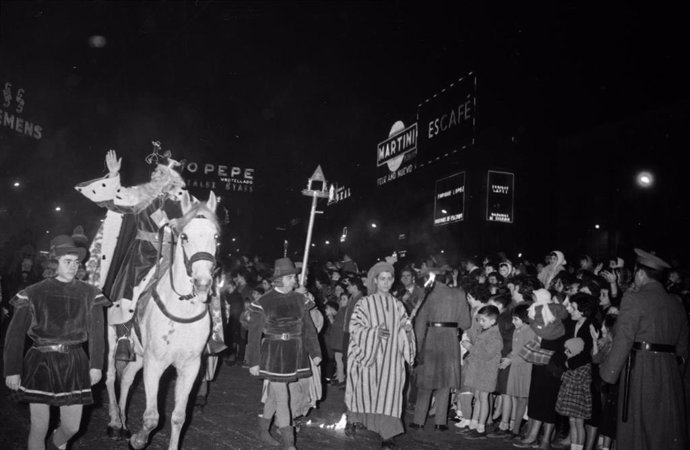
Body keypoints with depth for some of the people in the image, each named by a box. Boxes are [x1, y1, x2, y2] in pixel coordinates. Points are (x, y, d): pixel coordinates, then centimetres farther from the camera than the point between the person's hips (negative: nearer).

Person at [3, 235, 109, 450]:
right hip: (40, 362, -1)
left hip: (74, 363, 2)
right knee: (39, 427, 3)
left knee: (72, 427, 8)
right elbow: (15, 334, -1)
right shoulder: (33, 294, -2)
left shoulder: (89, 294, 2)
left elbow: (97, 331, 1)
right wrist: (12, 370, -6)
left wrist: (96, 365, -7)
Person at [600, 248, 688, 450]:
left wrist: (608, 373, -8)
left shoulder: (634, 298, -9)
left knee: (640, 428, 3)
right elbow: (682, 344, 14)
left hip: (640, 369, -6)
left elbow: (623, 340, -14)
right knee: (670, 430, 14)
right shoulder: (675, 302, 11)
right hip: (670, 371, 6)